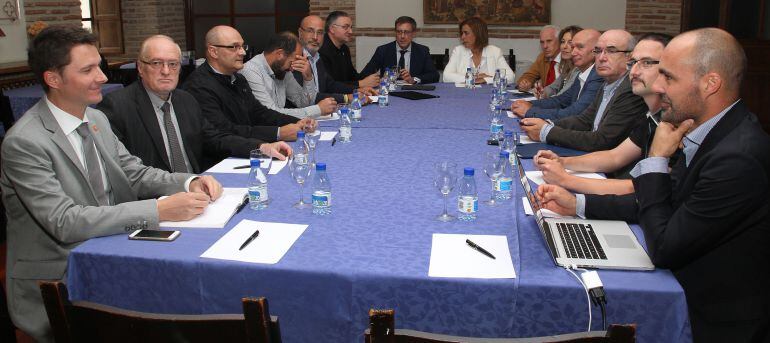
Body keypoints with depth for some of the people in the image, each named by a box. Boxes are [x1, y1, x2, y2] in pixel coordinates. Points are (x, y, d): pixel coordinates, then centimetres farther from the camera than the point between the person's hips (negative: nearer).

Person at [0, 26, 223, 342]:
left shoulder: (96, 119, 6)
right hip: (55, 283, -7)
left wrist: (189, 183, -10)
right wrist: (159, 210, -29)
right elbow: (65, 222, -23)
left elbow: (135, 174, 10)